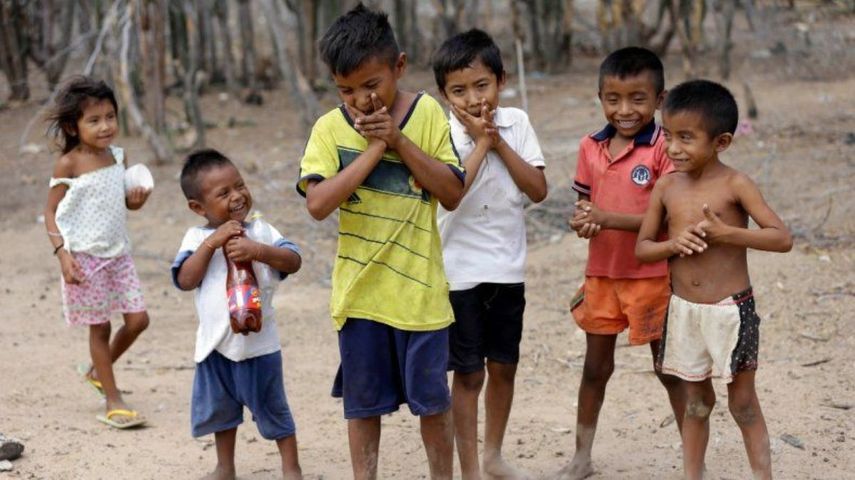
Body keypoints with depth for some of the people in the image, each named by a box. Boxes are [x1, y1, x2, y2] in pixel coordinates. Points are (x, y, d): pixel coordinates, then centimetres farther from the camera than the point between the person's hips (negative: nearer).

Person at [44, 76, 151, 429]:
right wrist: (62, 253, -18)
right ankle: (113, 401, 10)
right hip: (84, 256, -6)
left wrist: (136, 199, -6)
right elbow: (51, 212, -8)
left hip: (118, 253, 6)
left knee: (137, 319, 4)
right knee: (100, 327, 1)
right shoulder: (69, 165, -11)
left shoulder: (118, 158, 5)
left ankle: (97, 370, 29)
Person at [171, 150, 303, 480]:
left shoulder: (260, 230, -5)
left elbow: (293, 261, -14)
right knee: (220, 409, 19)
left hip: (258, 342, -2)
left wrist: (257, 250, -29)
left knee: (272, 408, 7)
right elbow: (185, 280, -12)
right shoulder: (197, 237, -2)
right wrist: (211, 243, -20)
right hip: (216, 343, 2)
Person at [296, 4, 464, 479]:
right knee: (363, 402, 11)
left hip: (419, 287, 0)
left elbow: (453, 193, -8)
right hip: (359, 290, 0)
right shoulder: (330, 129, -5)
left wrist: (399, 140, -16)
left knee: (432, 399, 11)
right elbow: (318, 203, -18)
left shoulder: (427, 114, -4)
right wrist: (374, 147, -20)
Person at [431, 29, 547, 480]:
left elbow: (538, 189, -6)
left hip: (508, 268, 4)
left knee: (504, 366, 15)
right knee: (469, 373, 2)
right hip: (461, 269, -4)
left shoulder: (515, 122, -1)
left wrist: (499, 143, -12)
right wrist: (481, 143, -19)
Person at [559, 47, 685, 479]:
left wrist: (608, 218, -28)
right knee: (596, 367, 16)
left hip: (652, 277, -5)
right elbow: (585, 203, 9)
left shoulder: (664, 148, -16)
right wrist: (583, 223, -15)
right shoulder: (590, 148, 2)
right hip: (601, 275, 5)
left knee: (670, 369, 6)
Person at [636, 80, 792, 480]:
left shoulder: (734, 185, -12)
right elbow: (642, 248, 5)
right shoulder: (667, 186, 0)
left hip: (730, 311, -4)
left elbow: (782, 238, -15)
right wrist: (673, 244, -16)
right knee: (696, 401, 15)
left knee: (743, 402, 6)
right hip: (684, 311, 4)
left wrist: (724, 233, -25)